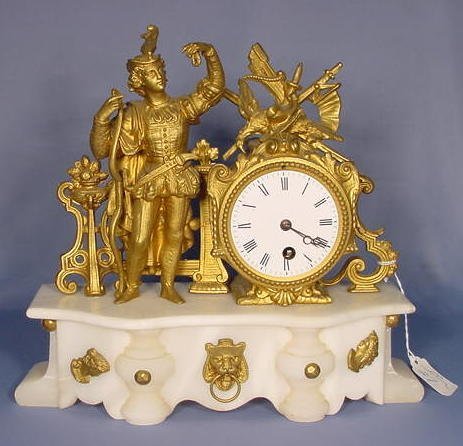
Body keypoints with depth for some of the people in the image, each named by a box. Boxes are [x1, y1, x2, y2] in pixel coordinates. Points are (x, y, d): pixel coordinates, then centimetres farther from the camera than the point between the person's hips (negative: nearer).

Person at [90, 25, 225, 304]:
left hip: (179, 179, 2)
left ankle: (168, 286, 26)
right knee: (139, 239, 1)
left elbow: (216, 86, -1)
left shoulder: (183, 107, 1)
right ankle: (131, 287, 22)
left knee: (174, 235, 10)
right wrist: (101, 118, -25)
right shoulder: (133, 114, -6)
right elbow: (101, 150, -9)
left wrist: (208, 51, -12)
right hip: (148, 180, -2)